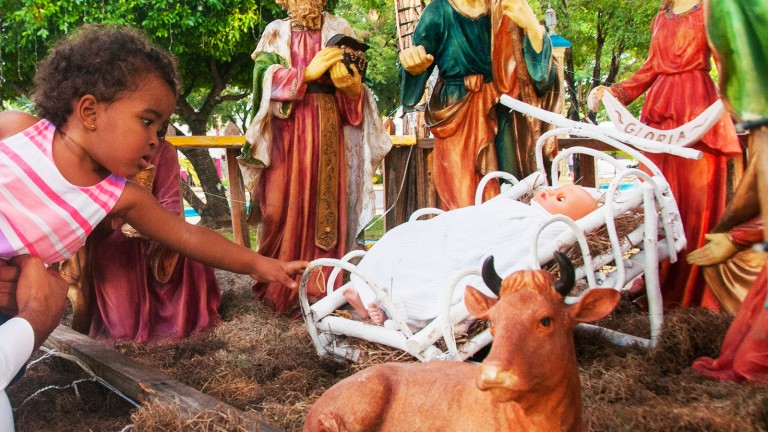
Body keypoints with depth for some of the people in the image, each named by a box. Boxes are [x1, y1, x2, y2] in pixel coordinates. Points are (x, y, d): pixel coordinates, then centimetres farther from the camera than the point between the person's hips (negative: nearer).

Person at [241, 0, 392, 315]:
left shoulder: (339, 30, 14)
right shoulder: (277, 33, 10)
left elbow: (354, 92, 10)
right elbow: (264, 77, -6)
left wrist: (353, 87, -12)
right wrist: (308, 73, -16)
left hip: (329, 130, 1)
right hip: (288, 129, -1)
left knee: (327, 203, -2)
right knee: (284, 208, -5)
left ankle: (323, 288, 4)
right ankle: (281, 287, 6)